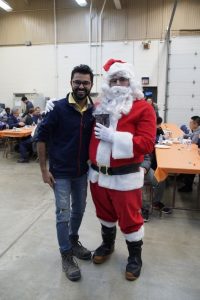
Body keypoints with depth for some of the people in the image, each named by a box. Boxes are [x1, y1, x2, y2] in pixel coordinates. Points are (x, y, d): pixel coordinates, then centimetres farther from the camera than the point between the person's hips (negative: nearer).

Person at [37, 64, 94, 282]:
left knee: (79, 210, 18)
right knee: (63, 214, 3)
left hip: (82, 171, 4)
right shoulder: (58, 107, -13)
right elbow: (42, 137, -9)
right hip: (60, 172, -4)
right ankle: (66, 256, 22)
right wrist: (44, 169, -10)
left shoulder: (94, 110, -2)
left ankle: (73, 241, 43)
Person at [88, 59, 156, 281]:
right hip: (97, 174, 5)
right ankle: (107, 244, 48)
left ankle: (135, 256, 34)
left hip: (124, 177, -5)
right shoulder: (100, 106, 9)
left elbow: (146, 144, -19)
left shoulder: (143, 108, -9)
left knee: (129, 218, 9)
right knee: (105, 213, 23)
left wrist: (113, 136, -22)